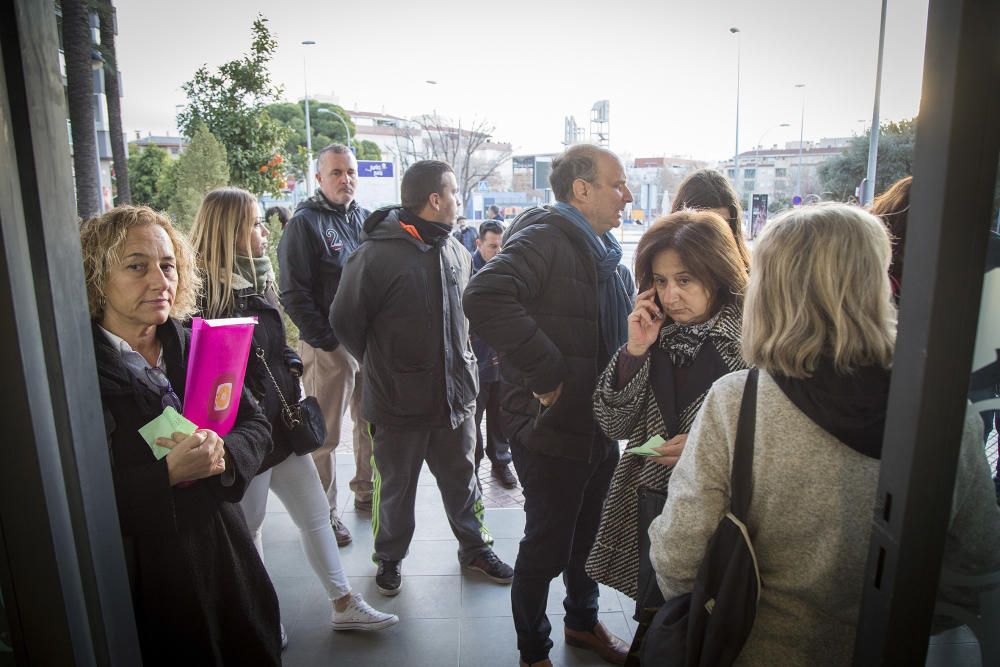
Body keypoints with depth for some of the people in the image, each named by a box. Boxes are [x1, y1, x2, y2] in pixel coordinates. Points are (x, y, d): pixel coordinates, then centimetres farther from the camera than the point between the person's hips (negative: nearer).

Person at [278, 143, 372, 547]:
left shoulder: (366, 219, 11)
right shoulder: (305, 223, -8)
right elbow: (293, 294, -12)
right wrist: (327, 341, -15)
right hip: (329, 347, -6)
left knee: (372, 423, 16)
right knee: (325, 435, 3)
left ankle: (366, 492, 34)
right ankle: (324, 512, 18)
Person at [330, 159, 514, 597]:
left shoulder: (456, 252, 3)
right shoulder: (376, 254, -18)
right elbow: (346, 321, -8)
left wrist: (460, 360, 12)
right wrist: (381, 365, 2)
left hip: (455, 395, 5)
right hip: (399, 401, -5)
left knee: (462, 479, 20)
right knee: (396, 488, 15)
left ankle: (475, 548, 41)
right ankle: (389, 558, 38)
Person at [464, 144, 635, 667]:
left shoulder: (604, 250, 12)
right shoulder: (546, 237, -19)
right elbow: (485, 297, -37)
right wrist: (547, 373, -30)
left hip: (601, 425, 9)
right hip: (551, 428, -9)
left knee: (589, 534, 24)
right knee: (547, 546, 8)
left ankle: (583, 621, 47)